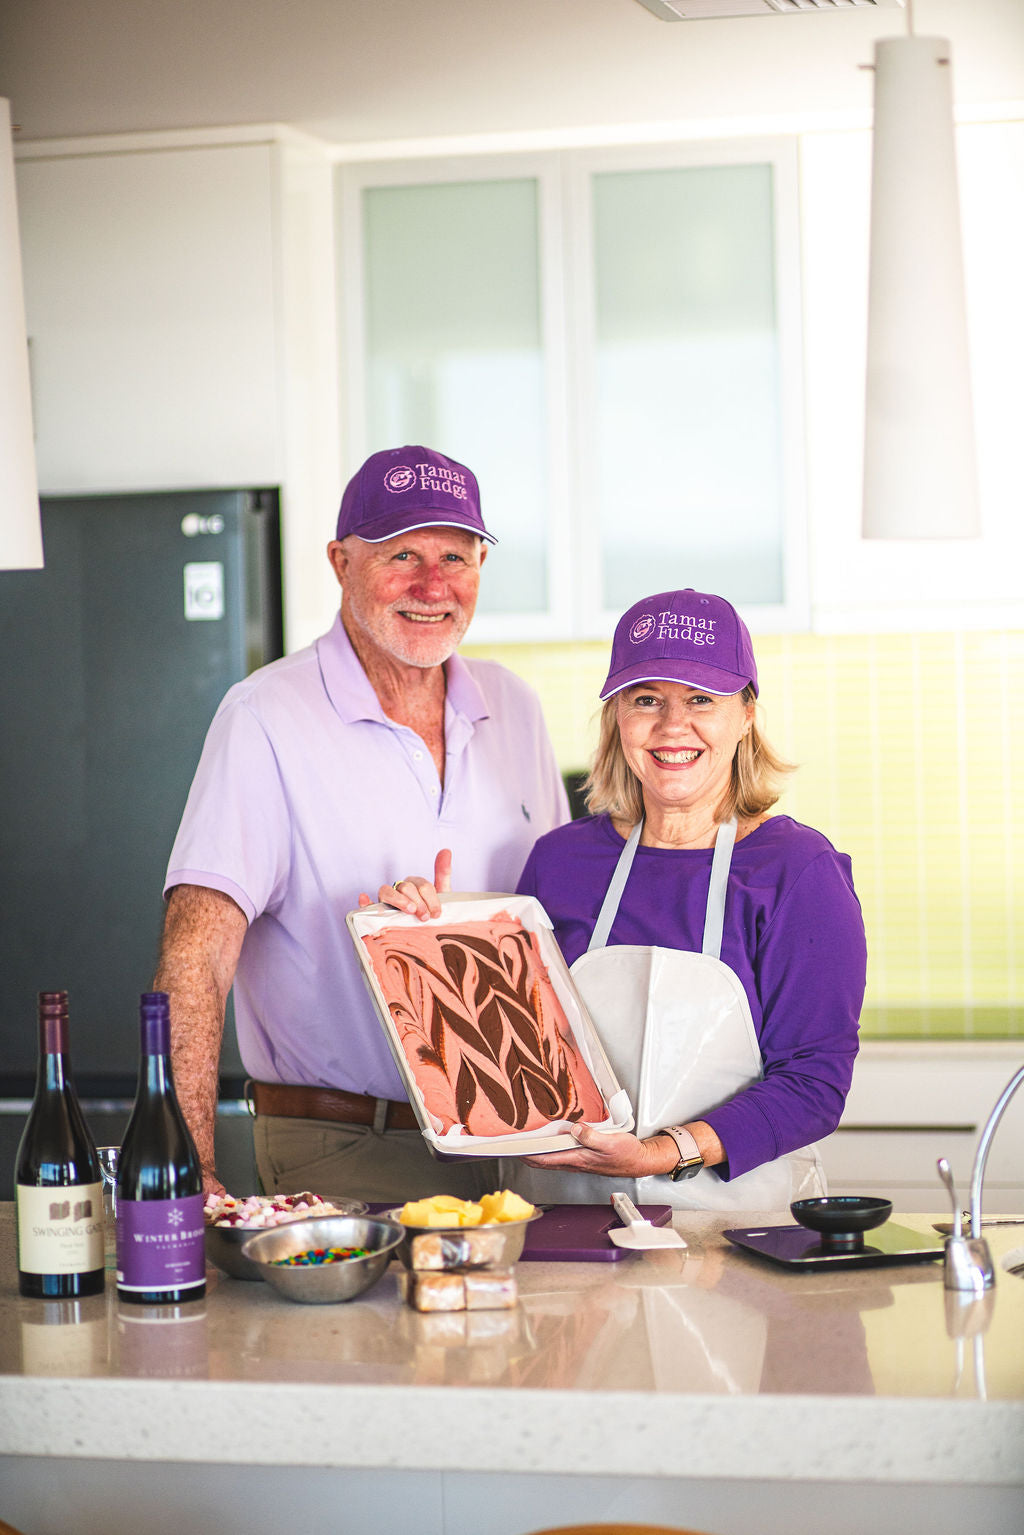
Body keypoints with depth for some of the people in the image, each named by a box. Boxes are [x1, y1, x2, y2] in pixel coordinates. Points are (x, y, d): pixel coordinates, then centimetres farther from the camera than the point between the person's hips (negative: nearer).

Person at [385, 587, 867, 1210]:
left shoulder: (799, 870, 0)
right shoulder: (562, 859, 10)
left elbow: (815, 1079, -6)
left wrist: (664, 1153, -17)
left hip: (735, 1212, -2)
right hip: (560, 1213, 3)